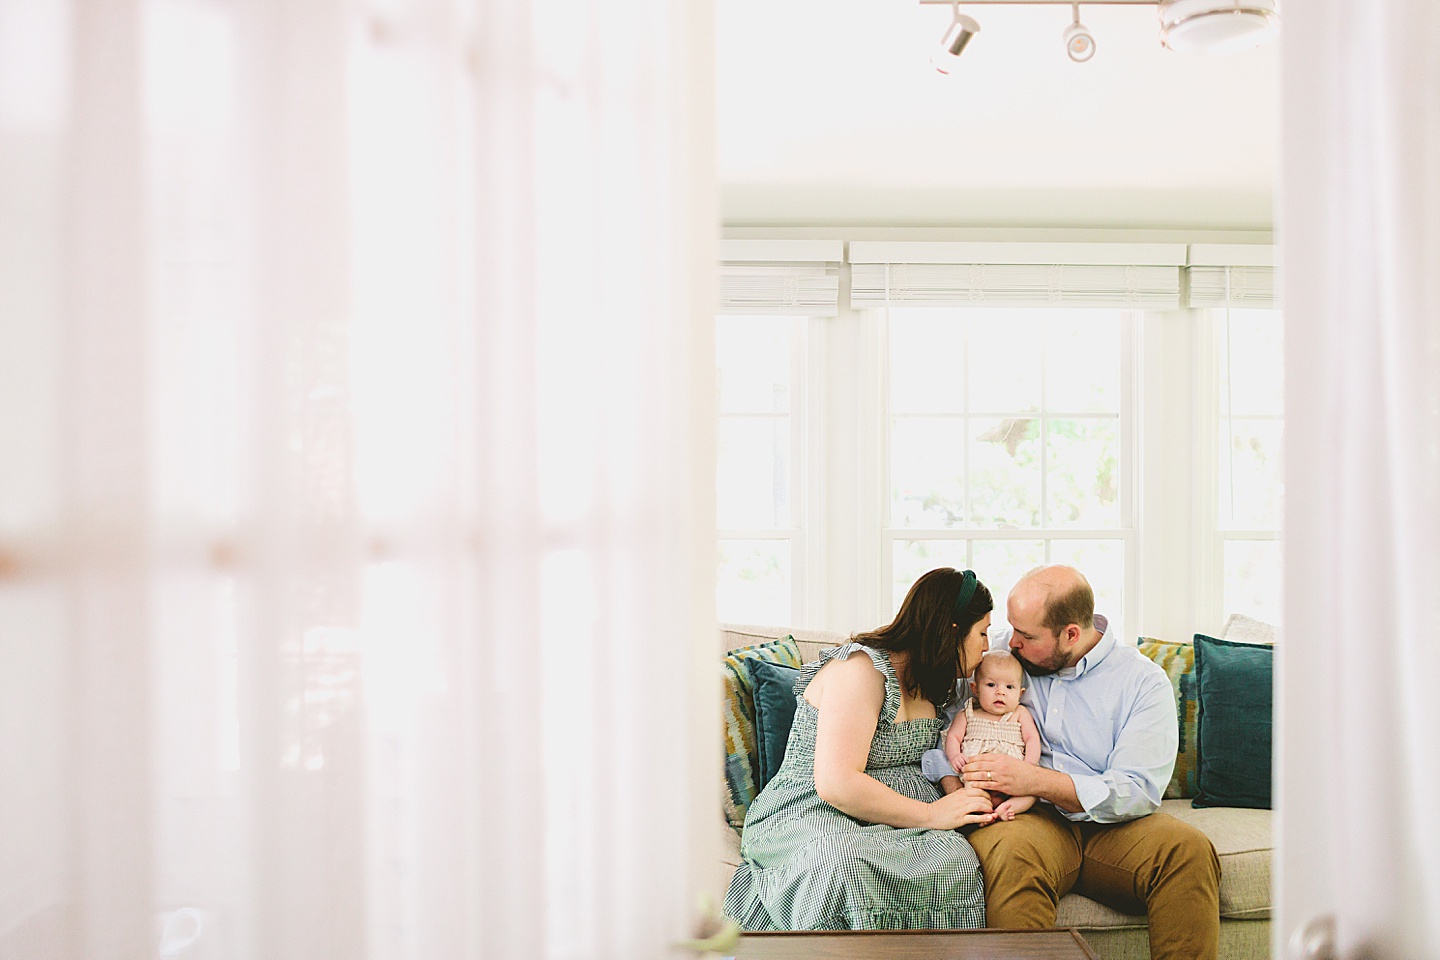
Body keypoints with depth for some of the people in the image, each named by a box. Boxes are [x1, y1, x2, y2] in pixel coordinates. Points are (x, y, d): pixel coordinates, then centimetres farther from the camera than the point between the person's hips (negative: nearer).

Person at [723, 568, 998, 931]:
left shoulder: (930, 683, 16)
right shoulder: (861, 668, -14)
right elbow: (836, 783, -23)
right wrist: (931, 815, -17)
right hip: (811, 817, -7)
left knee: (955, 855, -28)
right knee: (843, 860, -43)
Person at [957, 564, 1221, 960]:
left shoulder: (1145, 682, 0)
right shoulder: (1001, 649, 8)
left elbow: (1138, 791, -10)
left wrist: (1035, 780, -22)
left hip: (1110, 826, 0)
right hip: (1029, 818, 0)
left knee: (1189, 848, -29)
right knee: (1010, 850, -35)